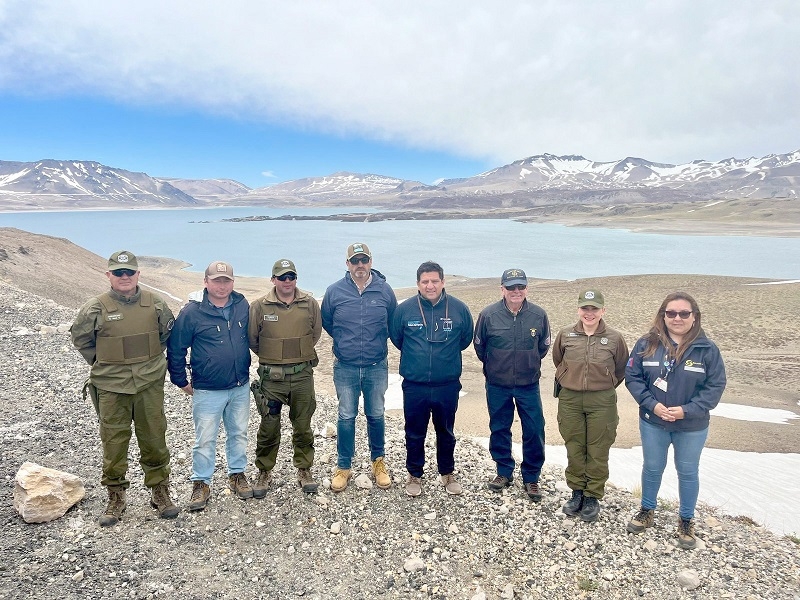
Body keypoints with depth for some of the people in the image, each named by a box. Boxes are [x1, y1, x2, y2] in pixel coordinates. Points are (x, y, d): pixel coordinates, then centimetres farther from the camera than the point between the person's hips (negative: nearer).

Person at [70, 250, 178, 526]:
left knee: (154, 439, 8)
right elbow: (79, 337, 10)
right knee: (113, 443, 6)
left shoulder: (155, 303, -1)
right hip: (111, 387, -1)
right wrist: (103, 363, 8)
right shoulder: (96, 308, -6)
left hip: (150, 383, 1)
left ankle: (160, 491, 23)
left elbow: (168, 333, 15)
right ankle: (116, 498, 22)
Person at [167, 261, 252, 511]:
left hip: (241, 387, 4)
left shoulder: (243, 306, -2)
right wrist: (181, 381, 1)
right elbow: (175, 349, -3)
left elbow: (251, 338, 14)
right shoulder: (192, 312, -11)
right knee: (205, 440, 5)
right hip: (207, 391, -3)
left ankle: (237, 474, 33)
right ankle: (201, 484, 21)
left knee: (239, 434, 16)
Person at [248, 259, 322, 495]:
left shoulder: (310, 304, -2)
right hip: (271, 377, -1)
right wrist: (271, 356, 11)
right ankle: (264, 473, 26)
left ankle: (304, 470, 28)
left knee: (303, 425, 12)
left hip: (303, 375, 1)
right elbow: (252, 339, 4)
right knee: (269, 426, 8)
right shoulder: (259, 306, -7)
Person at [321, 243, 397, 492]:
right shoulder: (334, 291, -6)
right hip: (345, 368, 0)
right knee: (346, 417, 8)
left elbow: (393, 324, 11)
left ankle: (378, 462, 31)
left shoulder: (385, 290, -5)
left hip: (377, 367, 1)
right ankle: (343, 467, 23)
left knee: (376, 416, 13)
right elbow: (326, 323, 11)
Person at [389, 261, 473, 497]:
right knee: (414, 434, 13)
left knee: (446, 433, 18)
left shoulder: (459, 308, -6)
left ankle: (447, 473, 38)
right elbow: (396, 338, 9)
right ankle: (414, 475, 33)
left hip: (448, 386, 1)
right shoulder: (404, 309, -8)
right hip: (414, 386, 0)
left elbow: (466, 339, 10)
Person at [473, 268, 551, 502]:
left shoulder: (539, 315, -9)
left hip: (529, 385, 0)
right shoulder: (488, 315, -12)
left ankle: (531, 478, 22)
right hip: (497, 386, 0)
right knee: (499, 430, 12)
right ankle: (504, 472, 31)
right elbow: (479, 347, 5)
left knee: (535, 431, 3)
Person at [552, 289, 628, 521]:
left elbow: (621, 369, 10)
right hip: (570, 400, 2)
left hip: (602, 402, -1)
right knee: (574, 448, 11)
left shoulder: (614, 338, -6)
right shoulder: (565, 335, -2)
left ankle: (593, 497, 21)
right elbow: (558, 361, 17)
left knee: (598, 451, 7)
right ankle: (577, 492, 26)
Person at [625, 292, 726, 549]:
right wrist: (652, 404, -17)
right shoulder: (647, 344, -9)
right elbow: (633, 376, -5)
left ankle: (686, 521, 35)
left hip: (692, 427, -1)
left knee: (688, 472, 15)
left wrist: (687, 410, -19)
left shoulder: (707, 349, -12)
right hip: (653, 423, 1)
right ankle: (647, 511, 39)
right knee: (652, 468, 17)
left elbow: (715, 386, -10)